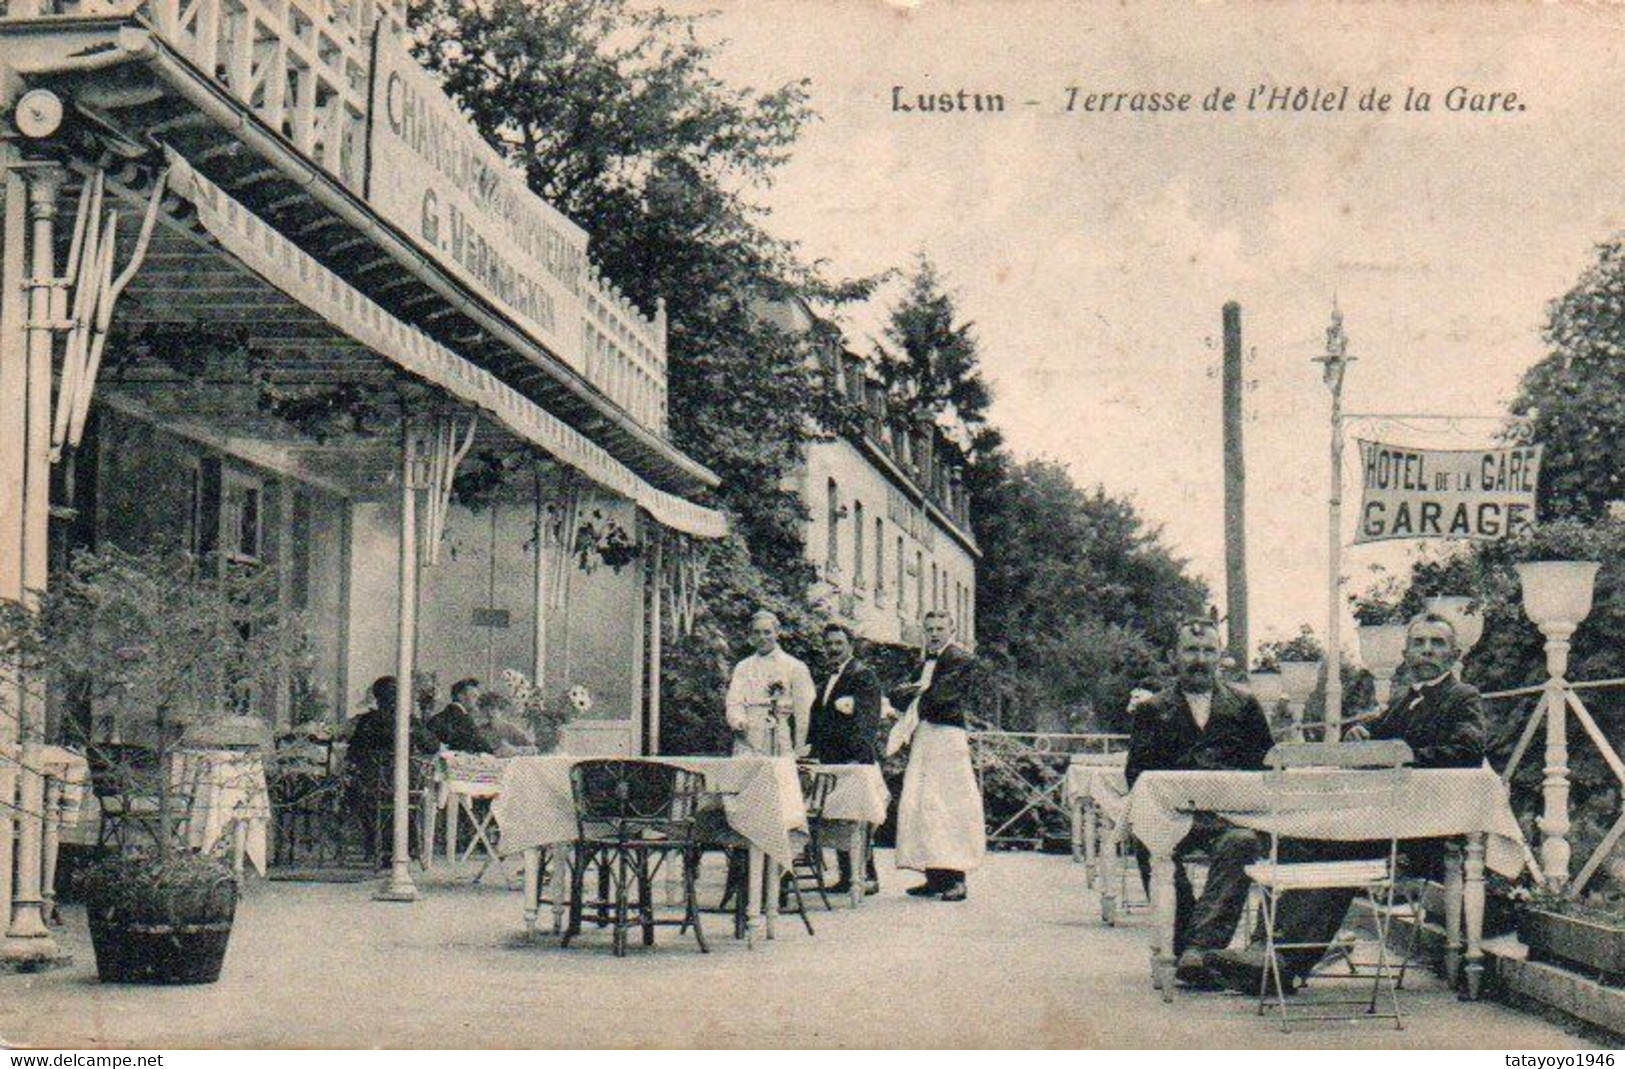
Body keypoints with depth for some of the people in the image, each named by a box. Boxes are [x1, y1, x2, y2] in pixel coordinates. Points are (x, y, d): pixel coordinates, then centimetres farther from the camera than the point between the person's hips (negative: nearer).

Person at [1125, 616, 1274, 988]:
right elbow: (1136, 774, 10)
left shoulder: (1244, 706, 22)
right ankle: (1181, 949, -24)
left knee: (1242, 842, -36)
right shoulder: (1153, 710, 20)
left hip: (1230, 813, 0)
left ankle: (1200, 948, -43)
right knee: (1149, 843, -35)